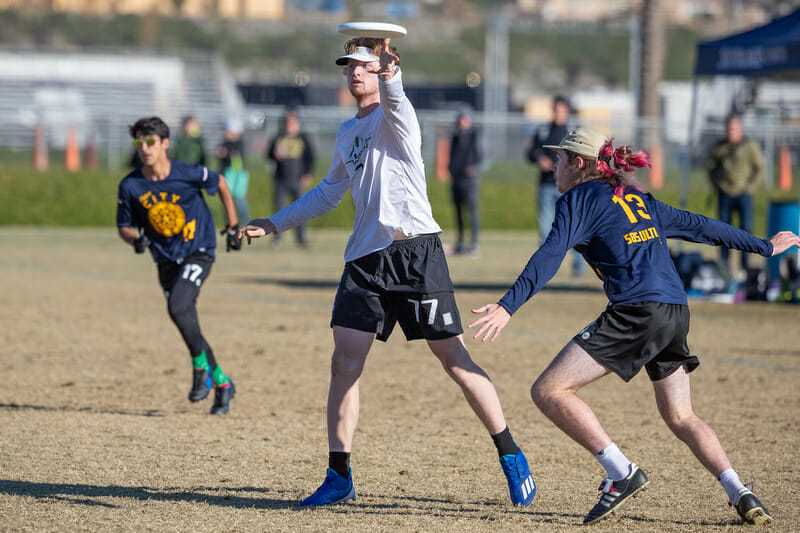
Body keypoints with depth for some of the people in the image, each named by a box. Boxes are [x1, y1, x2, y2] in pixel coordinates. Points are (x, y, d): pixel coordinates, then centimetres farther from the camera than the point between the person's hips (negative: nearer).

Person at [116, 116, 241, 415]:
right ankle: (222, 384, 24)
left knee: (179, 306, -27)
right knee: (186, 322, 7)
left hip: (199, 253, -4)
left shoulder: (189, 174, -17)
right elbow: (124, 226, 3)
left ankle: (201, 367, -6)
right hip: (166, 261, 4)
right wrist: (135, 239, -20)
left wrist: (233, 226, 7)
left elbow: (220, 183, 3)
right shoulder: (130, 186, -9)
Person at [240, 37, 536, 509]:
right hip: (366, 256, 6)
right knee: (345, 361, -2)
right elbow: (330, 192, 35)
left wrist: (389, 76, -51)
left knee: (454, 357, -4)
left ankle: (511, 457, 8)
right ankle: (339, 477, 5)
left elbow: (394, 100, -29)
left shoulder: (394, 115, -2)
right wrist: (275, 223, 35)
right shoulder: (349, 132, 20)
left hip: (415, 248, -6)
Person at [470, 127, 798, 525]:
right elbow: (698, 226, 31)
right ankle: (740, 494, 5)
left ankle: (621, 473, -14)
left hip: (635, 312, -8)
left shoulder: (579, 198, 4)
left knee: (549, 391, -6)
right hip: (676, 313, 8)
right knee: (680, 418, 21)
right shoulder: (637, 199, 25)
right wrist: (764, 247, 43)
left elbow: (550, 257, -12)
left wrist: (508, 306, -21)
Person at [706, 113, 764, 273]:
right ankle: (723, 264, 9)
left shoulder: (750, 146, -2)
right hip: (724, 195, 3)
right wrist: (716, 186, 8)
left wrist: (750, 188, -5)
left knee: (746, 228, -8)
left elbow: (759, 169, 1)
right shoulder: (720, 147, 6)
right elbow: (710, 166, 18)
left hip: (743, 193, -3)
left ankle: (745, 266, -3)